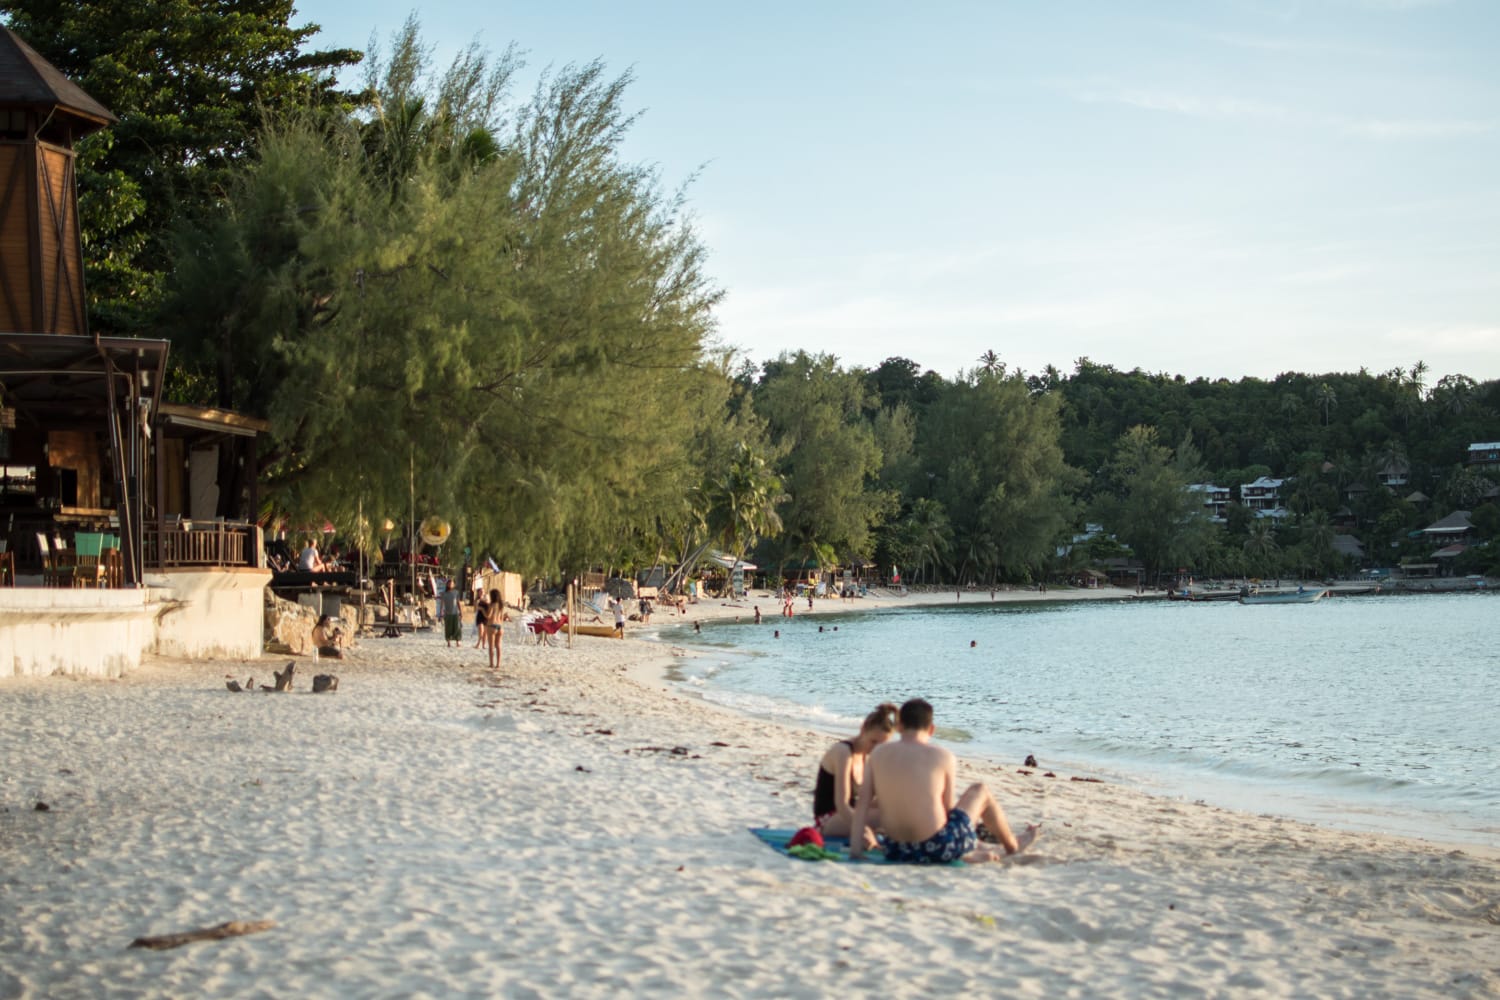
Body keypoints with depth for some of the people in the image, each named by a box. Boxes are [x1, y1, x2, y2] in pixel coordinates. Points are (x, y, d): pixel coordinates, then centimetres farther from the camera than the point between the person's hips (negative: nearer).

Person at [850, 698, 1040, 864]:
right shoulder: (943, 757, -7)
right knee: (979, 791, 23)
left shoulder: (878, 754, 0)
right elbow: (948, 808, 0)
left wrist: (855, 847, -4)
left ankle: (969, 853, 36)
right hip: (937, 849, -3)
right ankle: (1013, 845, 44)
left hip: (896, 851, 3)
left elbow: (863, 801, -3)